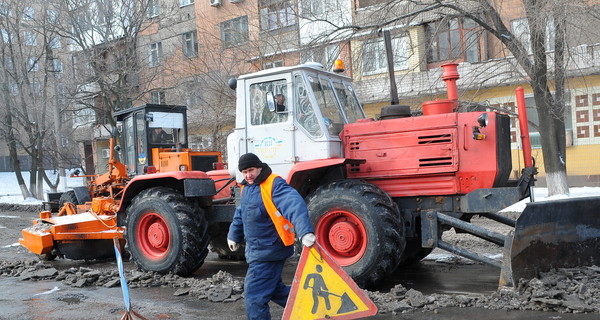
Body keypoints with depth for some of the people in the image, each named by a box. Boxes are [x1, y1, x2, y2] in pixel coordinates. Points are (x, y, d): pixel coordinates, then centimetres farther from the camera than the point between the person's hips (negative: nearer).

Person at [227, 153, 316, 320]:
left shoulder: (274, 185, -19)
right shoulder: (246, 188, 10)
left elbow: (294, 205, -35)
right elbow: (240, 213, 26)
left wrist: (305, 231, -49)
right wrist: (234, 235, 34)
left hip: (269, 251, -10)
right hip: (256, 249, 10)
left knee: (254, 294, -5)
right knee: (273, 289, 21)